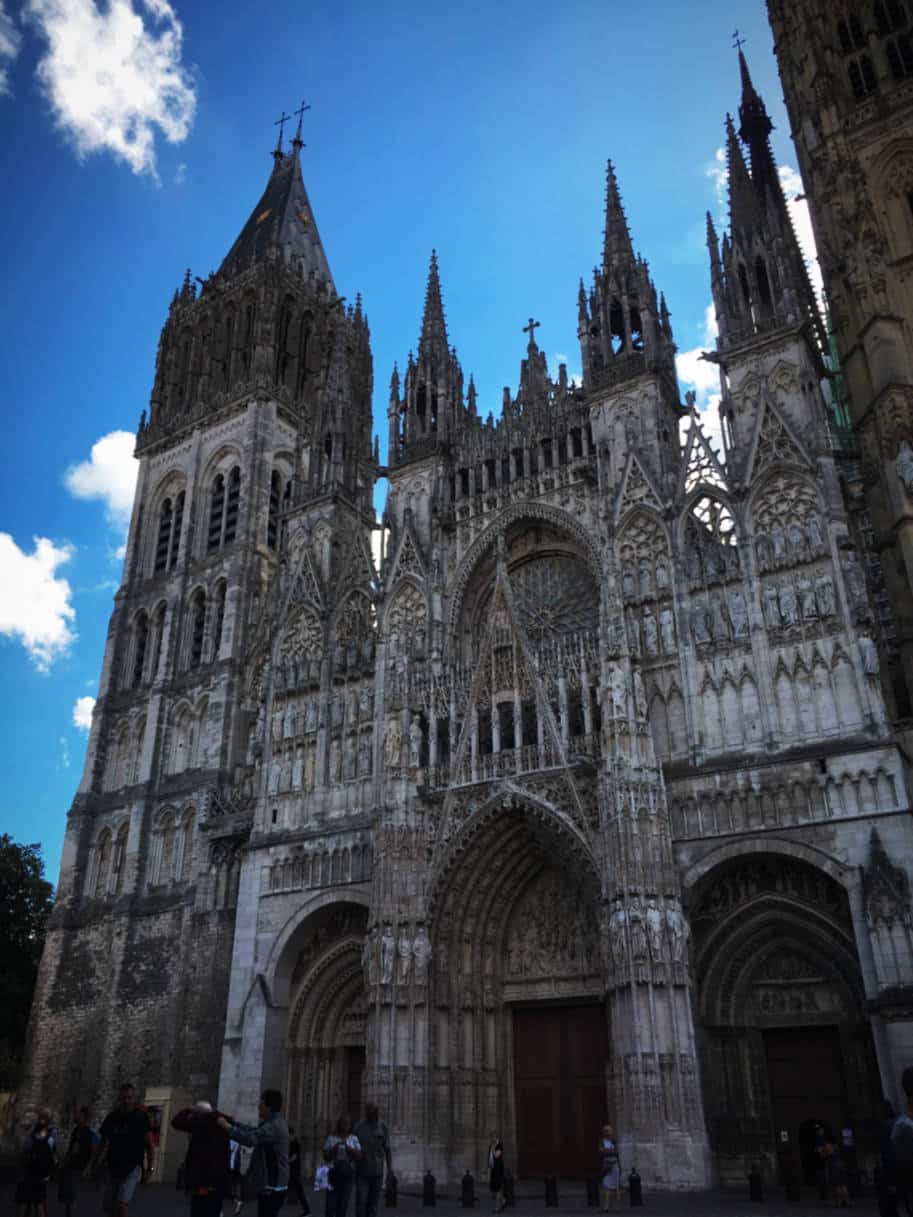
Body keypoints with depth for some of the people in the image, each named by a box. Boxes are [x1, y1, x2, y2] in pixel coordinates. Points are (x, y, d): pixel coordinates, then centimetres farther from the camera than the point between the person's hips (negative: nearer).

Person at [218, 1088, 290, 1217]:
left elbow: (250, 1138, -30)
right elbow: (253, 1130, 18)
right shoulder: (275, 1123, 15)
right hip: (272, 1185, 11)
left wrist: (227, 1127, -19)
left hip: (272, 1187, -11)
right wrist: (233, 1122, 9)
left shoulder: (274, 1127, -21)